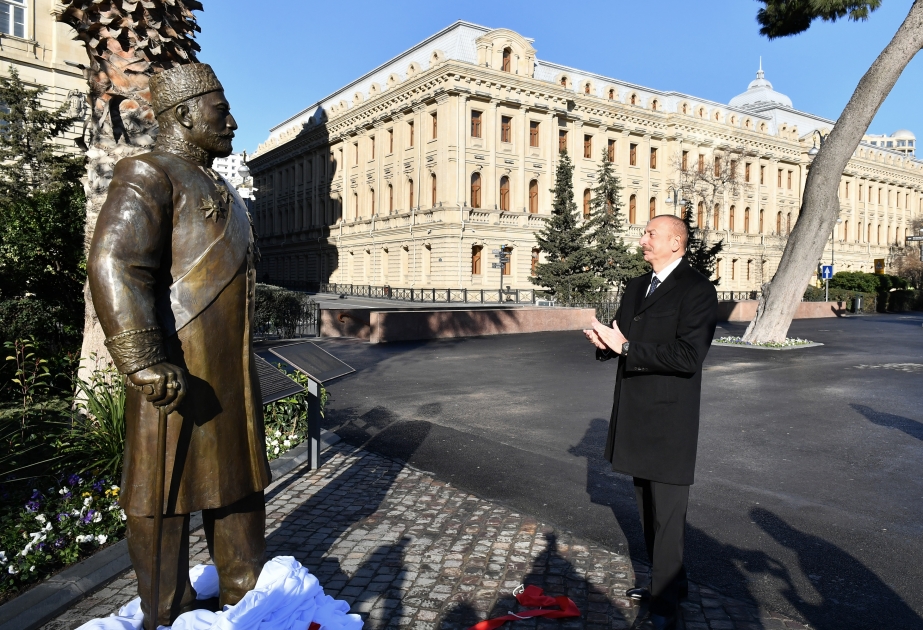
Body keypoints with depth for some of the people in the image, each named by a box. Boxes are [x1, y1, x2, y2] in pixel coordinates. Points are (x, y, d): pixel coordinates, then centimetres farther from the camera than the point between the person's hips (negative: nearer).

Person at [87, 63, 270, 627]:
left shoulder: (218, 189, 20)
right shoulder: (149, 176, -8)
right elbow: (113, 266, -21)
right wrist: (147, 364, -27)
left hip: (232, 370, 9)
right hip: (180, 371, -9)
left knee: (239, 479, 17)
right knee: (168, 489, 5)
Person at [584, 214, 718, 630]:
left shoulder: (697, 290, -13)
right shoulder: (636, 288, 12)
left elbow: (688, 357, -23)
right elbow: (623, 338, 18)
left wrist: (626, 347, -25)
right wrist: (606, 342, -5)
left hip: (669, 420, -8)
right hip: (635, 414, 8)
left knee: (667, 514, 2)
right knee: (648, 508, 20)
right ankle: (668, 580, 38)